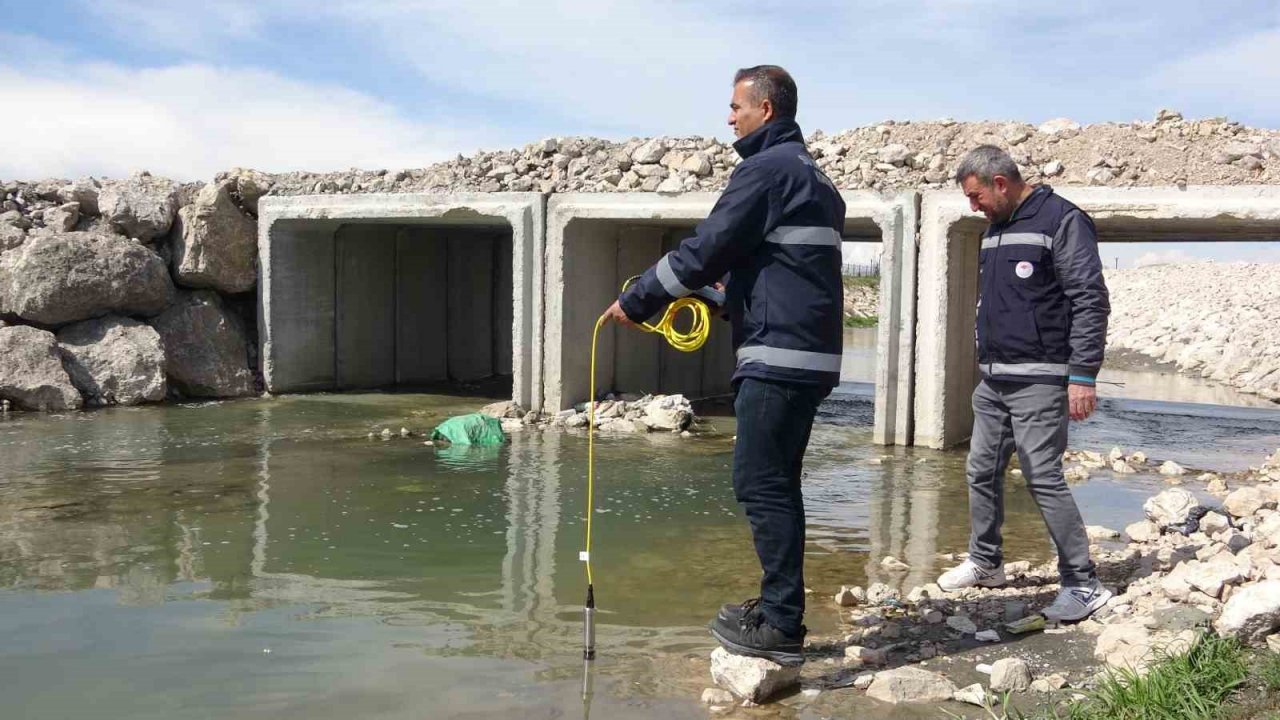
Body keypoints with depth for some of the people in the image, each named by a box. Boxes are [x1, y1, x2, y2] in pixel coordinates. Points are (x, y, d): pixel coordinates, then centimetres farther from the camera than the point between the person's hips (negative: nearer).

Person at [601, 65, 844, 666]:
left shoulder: (766, 168, -9)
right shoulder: (813, 176, 22)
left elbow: (704, 249, -13)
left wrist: (637, 301, -4)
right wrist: (722, 297, 23)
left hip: (777, 357, -10)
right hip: (810, 356, 10)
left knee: (760, 485, -7)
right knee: (776, 485, 14)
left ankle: (780, 626, -5)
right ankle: (780, 609, 20)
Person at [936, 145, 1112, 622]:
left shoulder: (1061, 221, -10)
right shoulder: (994, 230, 16)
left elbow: (1090, 301, -15)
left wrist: (1083, 375, -19)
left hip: (1039, 381, -8)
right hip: (992, 381, 9)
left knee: (1043, 478, -11)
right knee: (982, 472, 13)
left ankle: (1084, 584, -2)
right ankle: (985, 563, 28)